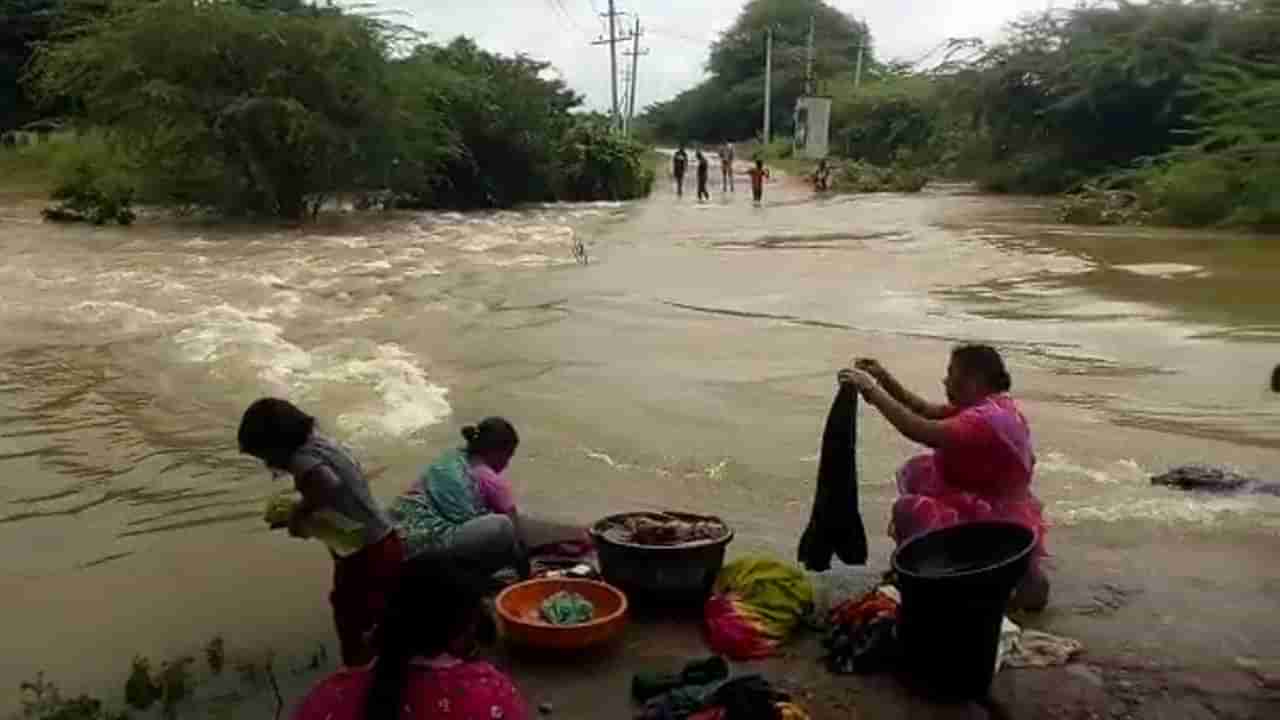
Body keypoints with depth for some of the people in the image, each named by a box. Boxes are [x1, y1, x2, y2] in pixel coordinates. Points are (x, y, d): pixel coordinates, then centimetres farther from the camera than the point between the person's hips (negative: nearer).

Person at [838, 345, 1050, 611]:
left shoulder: (986, 419, -26)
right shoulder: (987, 405, 5)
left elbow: (919, 431, -36)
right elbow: (927, 411, 7)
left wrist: (872, 390, -30)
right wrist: (885, 379, -3)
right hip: (989, 510, 10)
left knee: (909, 510, -19)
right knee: (917, 471, 13)